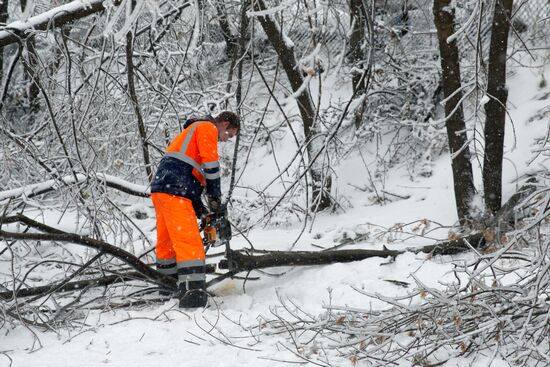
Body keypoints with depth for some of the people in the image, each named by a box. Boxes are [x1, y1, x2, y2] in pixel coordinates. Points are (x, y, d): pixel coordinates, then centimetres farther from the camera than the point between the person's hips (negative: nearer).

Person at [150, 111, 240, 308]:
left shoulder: (193, 131, 32)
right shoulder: (208, 128, 2)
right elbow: (211, 165, -8)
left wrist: (197, 205, 19)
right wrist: (215, 200, -2)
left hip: (161, 190, 10)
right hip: (174, 192, -10)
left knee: (167, 242, 16)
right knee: (189, 241, -18)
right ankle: (192, 291, -29)